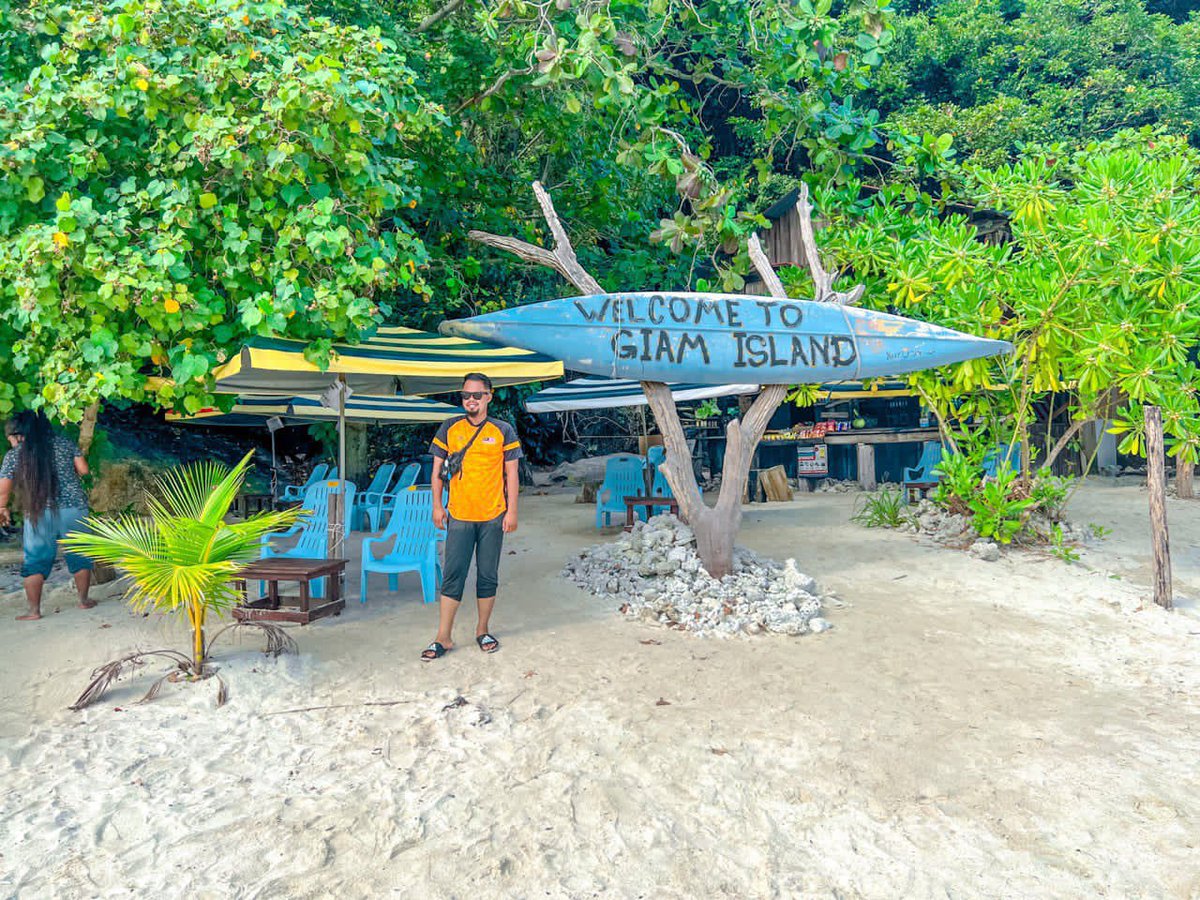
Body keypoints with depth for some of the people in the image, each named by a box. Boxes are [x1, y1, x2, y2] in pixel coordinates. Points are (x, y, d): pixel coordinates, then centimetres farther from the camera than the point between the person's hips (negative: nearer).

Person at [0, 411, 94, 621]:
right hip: (73, 507, 2)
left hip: (38, 513, -2)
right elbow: (83, 469, 4)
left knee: (35, 562, 8)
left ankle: (34, 611, 8)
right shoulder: (65, 443, 5)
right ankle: (84, 601, 20)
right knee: (79, 556, 14)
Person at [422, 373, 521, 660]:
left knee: (488, 576, 8)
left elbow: (511, 473, 3)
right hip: (459, 516, 0)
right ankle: (443, 638, 6)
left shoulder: (503, 431, 2)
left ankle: (482, 631, 23)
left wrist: (511, 511, -1)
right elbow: (437, 468, 9)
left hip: (493, 517, 0)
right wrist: (437, 505, 4)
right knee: (452, 576, -1)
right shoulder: (449, 428, 4)